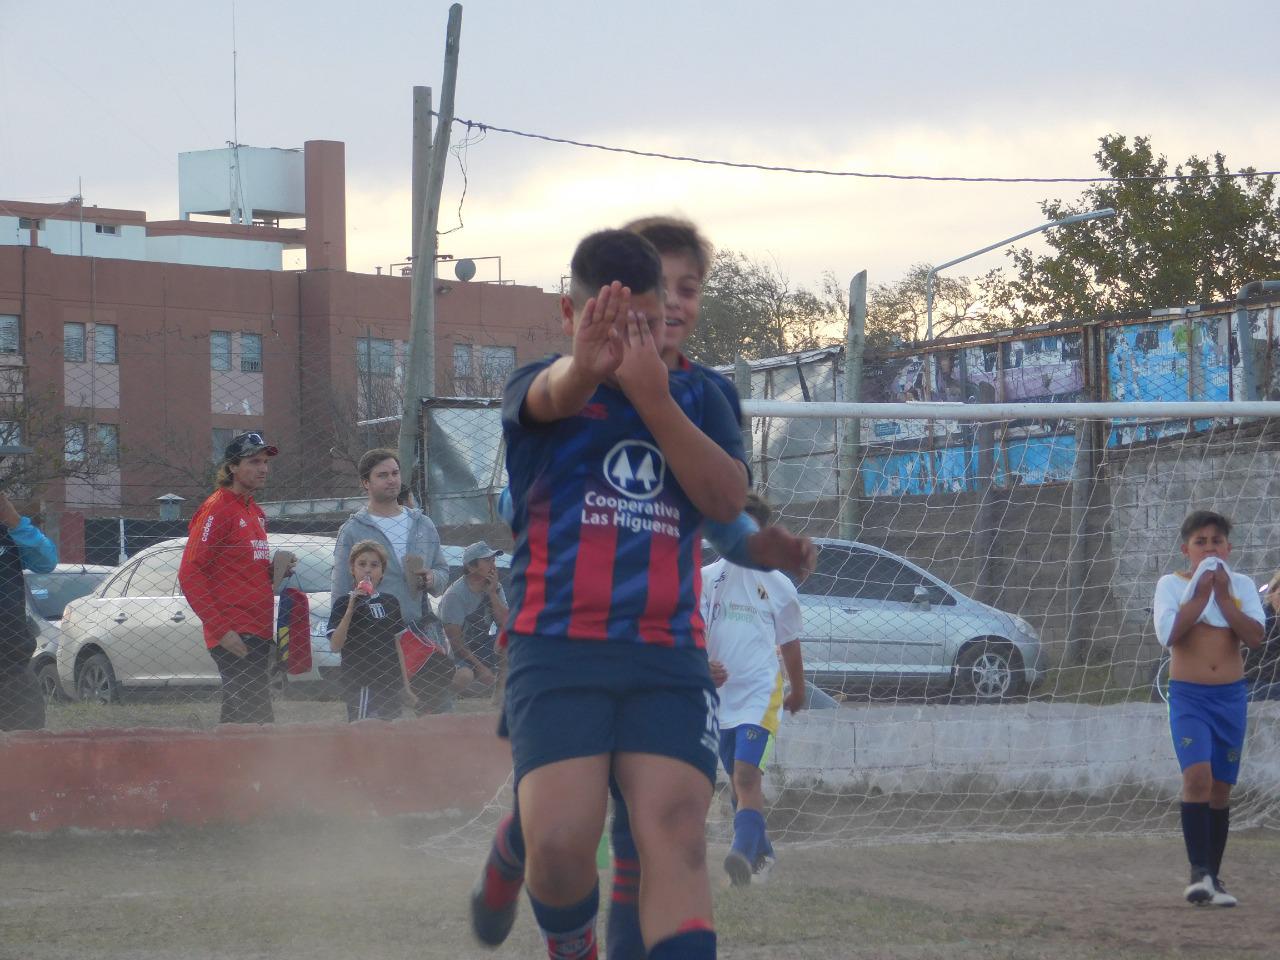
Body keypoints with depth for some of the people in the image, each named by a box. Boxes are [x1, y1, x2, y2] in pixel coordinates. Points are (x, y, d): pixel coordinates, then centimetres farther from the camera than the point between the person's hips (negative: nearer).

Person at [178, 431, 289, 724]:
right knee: (258, 721, -15)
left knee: (236, 722, 12)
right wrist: (222, 629, -19)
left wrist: (276, 569, 12)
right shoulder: (217, 509, -9)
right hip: (235, 635, -9)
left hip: (258, 633, 9)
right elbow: (190, 574, -15)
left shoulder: (256, 513, 20)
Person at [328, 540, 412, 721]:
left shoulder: (390, 602, 11)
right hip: (360, 686, -5)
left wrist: (405, 685, 15)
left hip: (390, 685, 5)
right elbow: (335, 646, -14)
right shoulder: (344, 603, -4)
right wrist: (350, 609, -23)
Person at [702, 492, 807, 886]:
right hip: (718, 694, 3)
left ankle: (743, 852, -33)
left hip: (760, 693, -3)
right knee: (739, 779, 13)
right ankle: (761, 851, 29)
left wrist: (798, 692, 25)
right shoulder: (706, 578, 6)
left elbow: (790, 644, 16)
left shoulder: (778, 585, 5)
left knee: (746, 774, -20)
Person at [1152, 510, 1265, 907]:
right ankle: (1199, 872, -23)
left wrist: (1223, 597, -12)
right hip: (1188, 696, -3)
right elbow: (1169, 633, -15)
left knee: (1221, 788, 8)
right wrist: (1201, 593, -13)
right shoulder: (1172, 584, 0)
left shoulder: (1241, 586, 5)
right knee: (1197, 775, -21)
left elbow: (1255, 636, -7)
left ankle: (1213, 877, 16)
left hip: (1231, 696, 3)